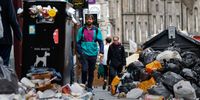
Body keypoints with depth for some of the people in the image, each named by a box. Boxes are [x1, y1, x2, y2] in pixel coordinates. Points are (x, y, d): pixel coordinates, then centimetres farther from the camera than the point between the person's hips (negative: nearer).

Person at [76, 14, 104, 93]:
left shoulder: (96, 30, 5)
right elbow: (78, 42, 5)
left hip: (93, 54, 2)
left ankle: (89, 87, 18)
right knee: (84, 70, -15)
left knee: (91, 71, 8)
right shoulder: (81, 30, 4)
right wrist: (80, 52, -6)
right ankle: (83, 85, 1)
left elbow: (100, 41, 3)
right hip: (84, 53, -2)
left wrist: (101, 52, -10)